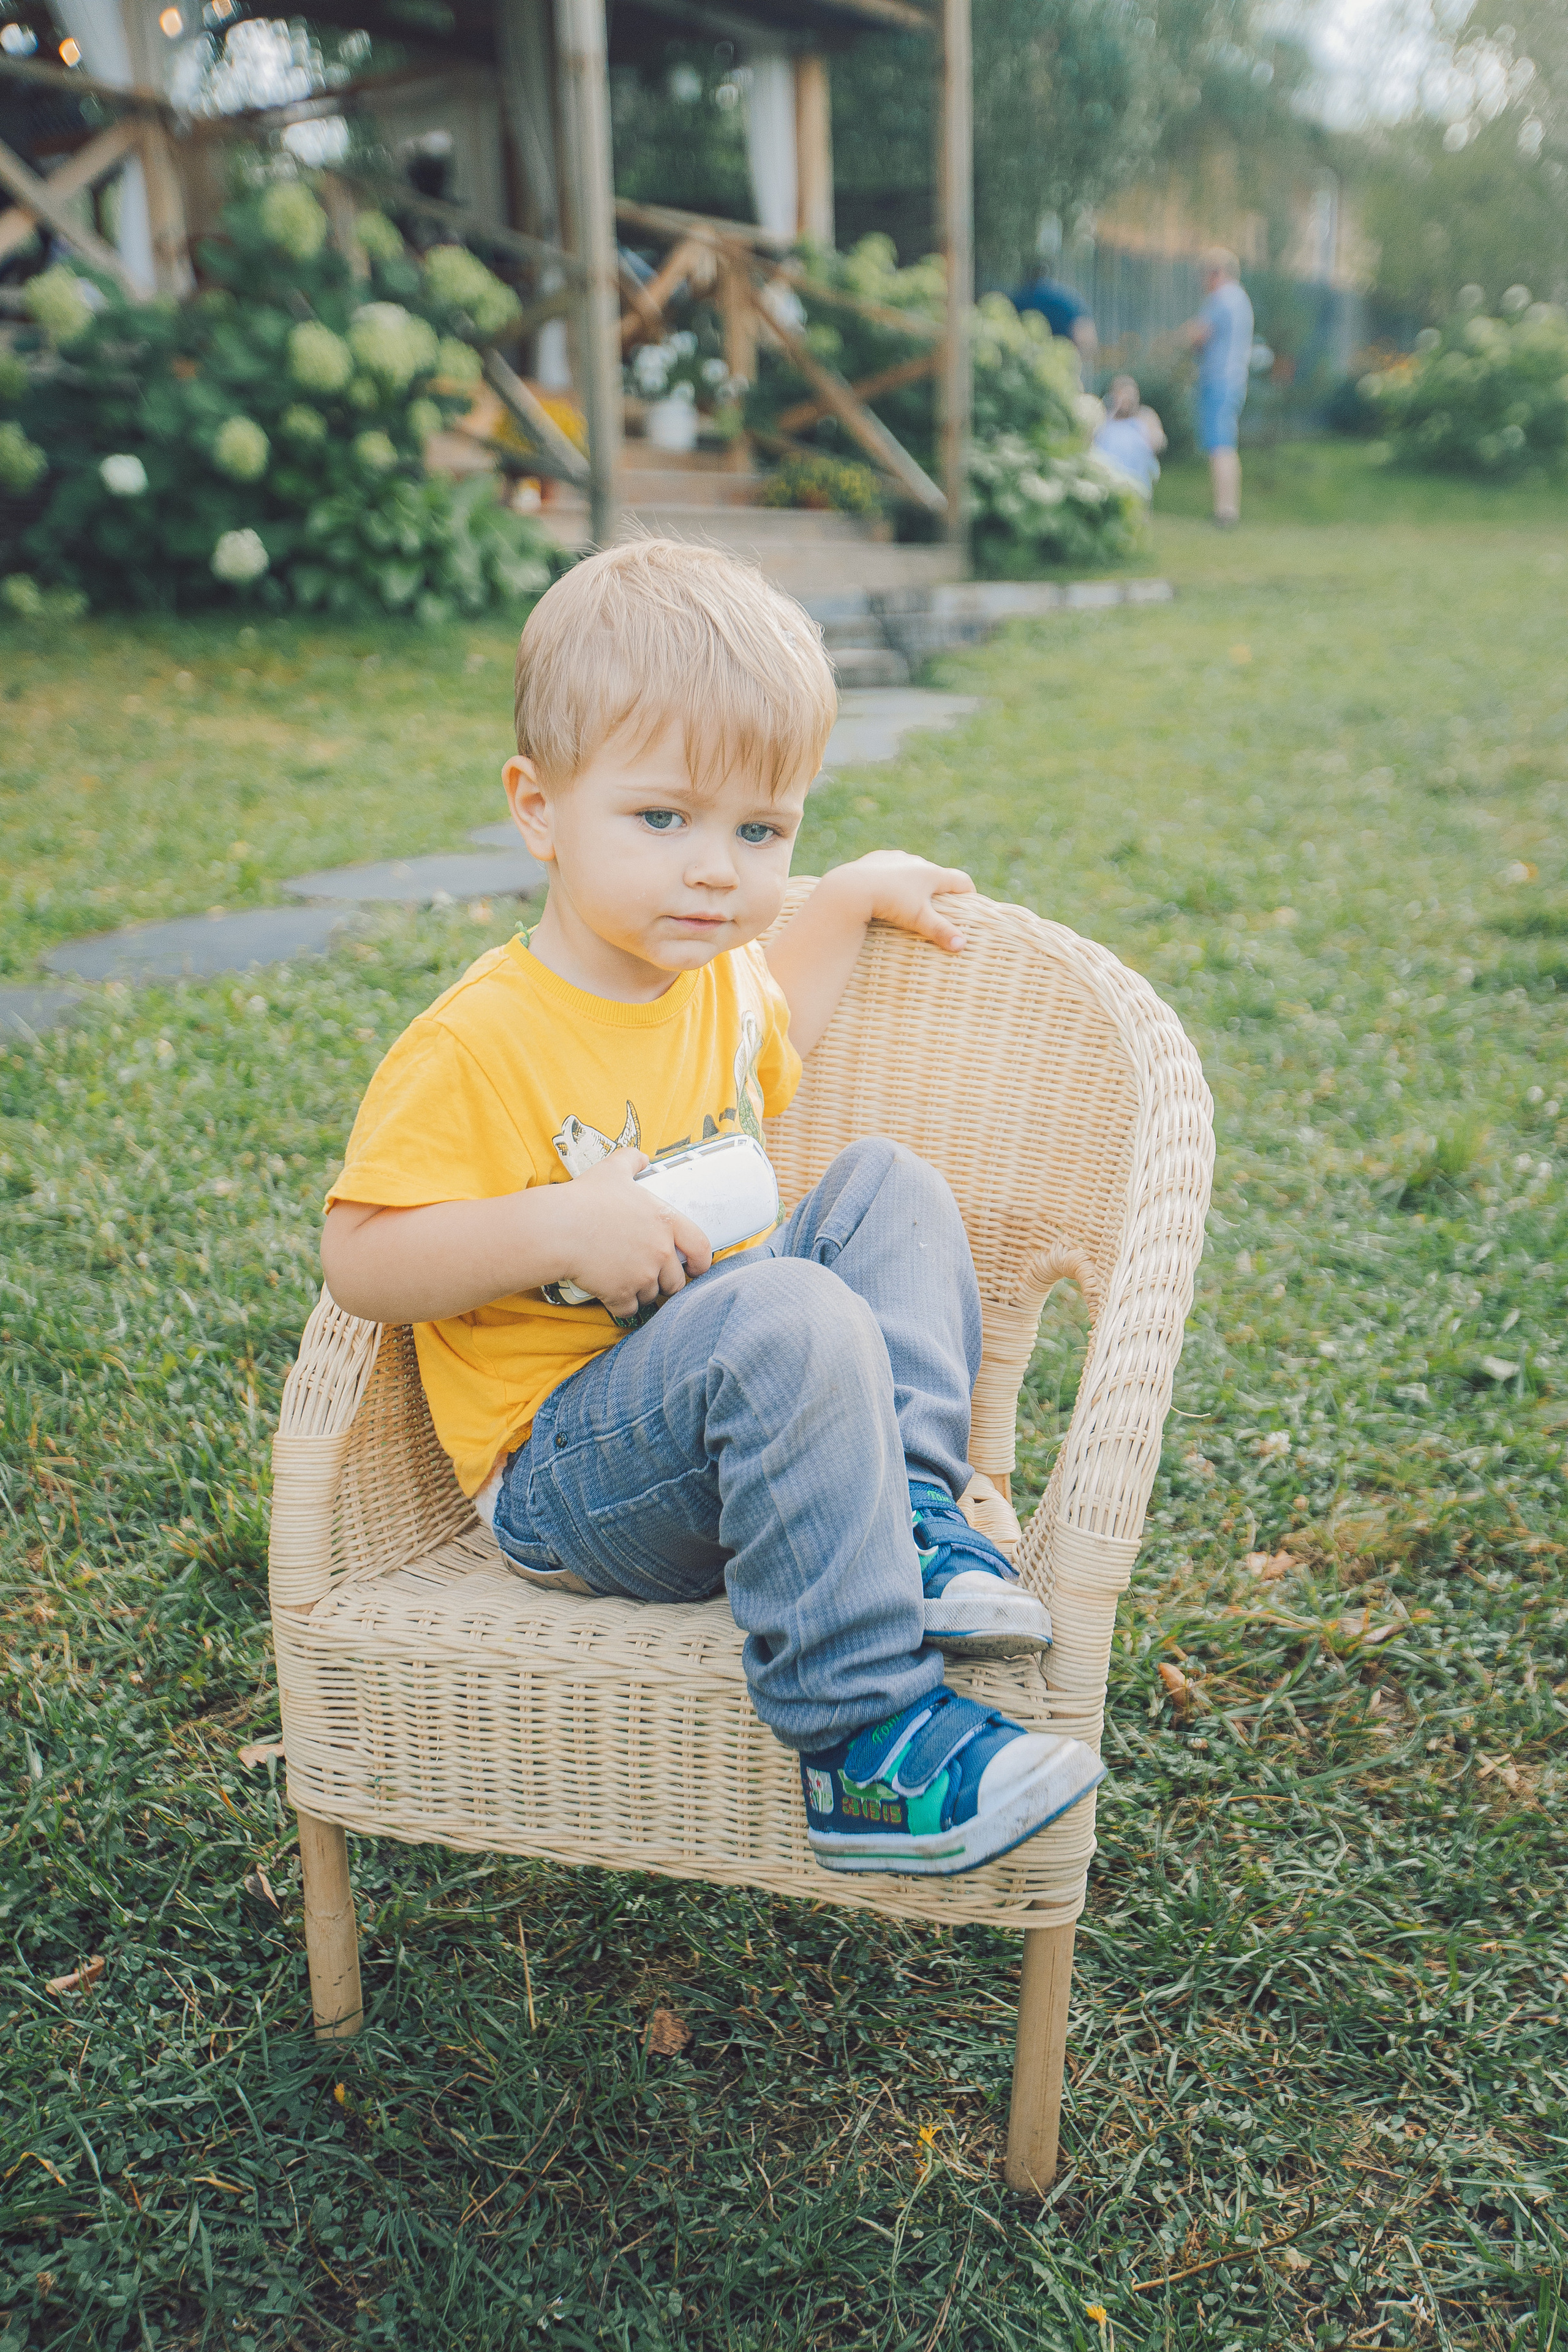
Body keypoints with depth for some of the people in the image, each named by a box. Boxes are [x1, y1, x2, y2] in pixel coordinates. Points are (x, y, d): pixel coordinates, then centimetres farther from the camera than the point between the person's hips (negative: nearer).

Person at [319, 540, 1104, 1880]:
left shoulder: (716, 975, 7)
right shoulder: (476, 1043, -19)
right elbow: (359, 1260, -19)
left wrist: (848, 902, 24)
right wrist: (552, 1227, -31)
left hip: (726, 1402, 8)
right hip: (564, 1477, -8)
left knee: (889, 1188, 2)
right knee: (798, 1323, -33)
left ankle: (908, 1516, -12)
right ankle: (864, 1744, -30)